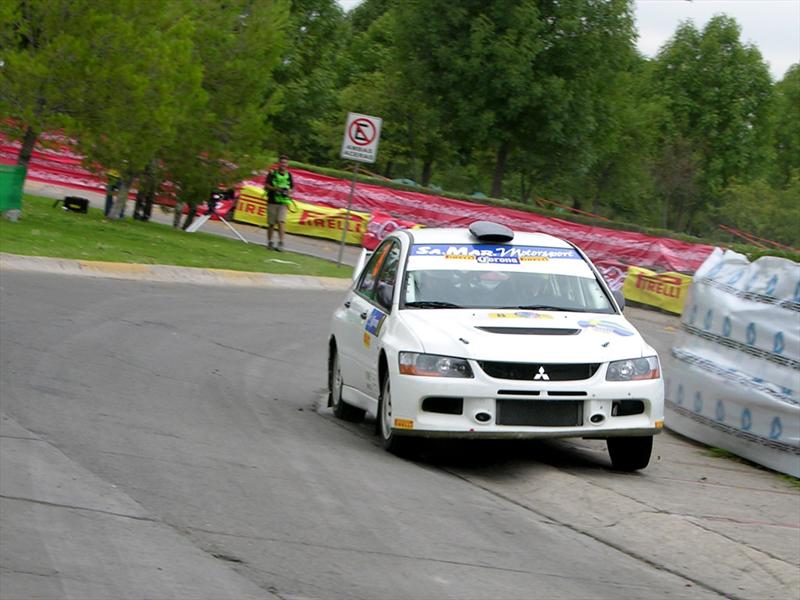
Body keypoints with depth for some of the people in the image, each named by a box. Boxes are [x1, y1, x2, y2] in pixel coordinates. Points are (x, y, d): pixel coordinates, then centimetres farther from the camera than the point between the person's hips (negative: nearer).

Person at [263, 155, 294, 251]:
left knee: (281, 222, -14)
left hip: (283, 203, 1)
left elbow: (292, 188, 17)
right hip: (272, 201, -1)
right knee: (271, 224, 5)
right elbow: (266, 186, -3)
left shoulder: (288, 175, 9)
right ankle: (269, 242, 20)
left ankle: (280, 243, -19)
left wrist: (289, 192, -5)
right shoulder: (272, 173, 2)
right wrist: (275, 188, -19)